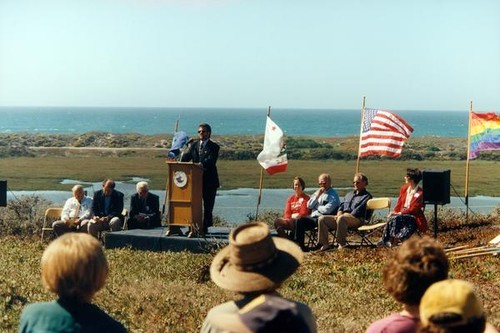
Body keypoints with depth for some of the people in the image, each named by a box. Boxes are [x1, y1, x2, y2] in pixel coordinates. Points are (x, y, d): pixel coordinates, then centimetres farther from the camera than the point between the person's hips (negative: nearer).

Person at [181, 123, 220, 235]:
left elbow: (211, 160, -20)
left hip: (209, 181, -5)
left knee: (208, 205, 1)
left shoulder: (213, 147, -4)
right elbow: (187, 156, 3)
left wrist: (202, 164, -39)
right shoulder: (194, 145, 14)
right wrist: (180, 162, -19)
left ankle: (205, 227, 8)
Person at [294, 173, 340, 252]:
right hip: (313, 217, 8)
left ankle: (299, 246, -15)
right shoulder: (318, 192, 19)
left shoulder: (333, 195, -3)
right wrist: (317, 196, -2)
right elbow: (309, 206, 11)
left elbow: (327, 210, -15)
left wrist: (316, 207, 1)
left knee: (300, 221, -23)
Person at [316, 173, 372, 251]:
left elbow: (359, 210, -9)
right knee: (322, 218, -11)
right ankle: (325, 244, -14)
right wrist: (339, 214, 0)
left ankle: (341, 244, -36)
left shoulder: (366, 196, 5)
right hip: (343, 216, 8)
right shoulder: (349, 194, 32)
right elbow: (341, 206, 24)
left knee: (341, 218, -41)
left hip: (357, 219, -8)